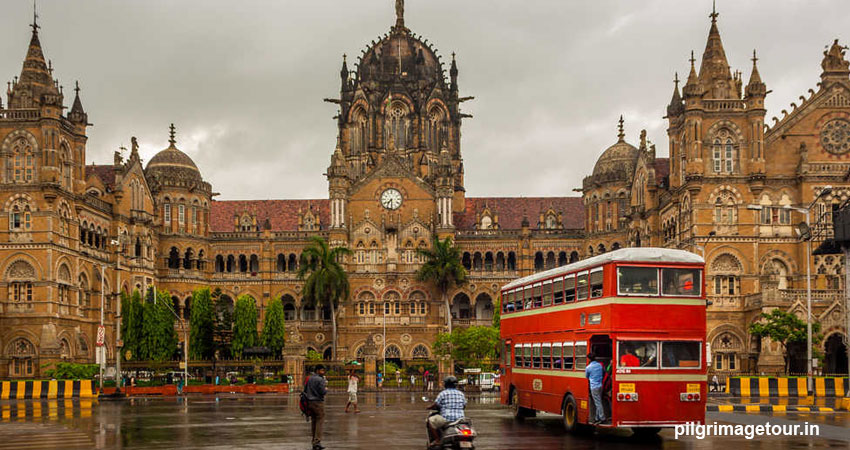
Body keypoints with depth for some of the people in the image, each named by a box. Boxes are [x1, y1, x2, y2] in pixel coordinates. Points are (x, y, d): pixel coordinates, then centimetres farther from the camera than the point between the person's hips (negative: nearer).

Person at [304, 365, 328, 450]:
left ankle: (314, 441, 16)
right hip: (318, 402, -8)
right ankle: (317, 442, -12)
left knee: (313, 421, 13)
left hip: (310, 402, 8)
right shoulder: (320, 380, -13)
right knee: (320, 421, -5)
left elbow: (305, 390, 16)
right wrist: (326, 389, 4)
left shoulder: (309, 379, 11)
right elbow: (323, 392, -15)